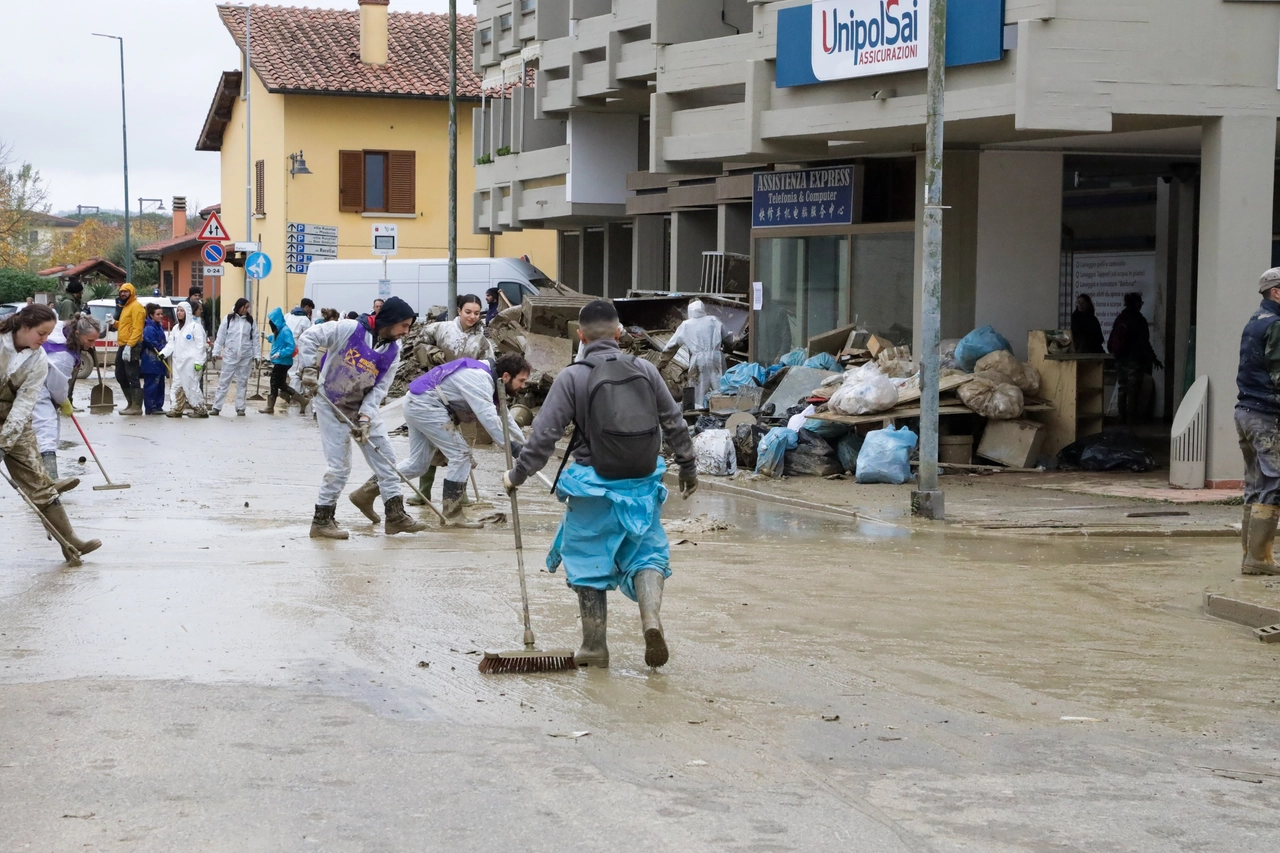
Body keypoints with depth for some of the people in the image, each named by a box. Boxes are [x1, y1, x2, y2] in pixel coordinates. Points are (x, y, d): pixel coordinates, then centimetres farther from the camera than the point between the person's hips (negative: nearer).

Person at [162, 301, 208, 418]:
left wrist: (199, 361, -16)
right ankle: (176, 409, 10)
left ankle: (201, 410, 1)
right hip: (178, 361, 7)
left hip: (190, 362, -7)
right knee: (178, 385, 6)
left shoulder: (195, 326, -5)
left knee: (192, 386, -7)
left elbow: (200, 345, -10)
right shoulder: (176, 328, 18)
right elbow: (171, 344, 15)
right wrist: (163, 353, -2)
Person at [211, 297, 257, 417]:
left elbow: (255, 339, 6)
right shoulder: (228, 319, -1)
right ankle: (216, 407, 2)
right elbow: (220, 337, 1)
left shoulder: (250, 321, 5)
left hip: (246, 357, 2)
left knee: (242, 382, 8)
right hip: (230, 356, -2)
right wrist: (216, 352, -4)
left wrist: (256, 355, 1)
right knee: (224, 382, 0)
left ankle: (240, 408, 15)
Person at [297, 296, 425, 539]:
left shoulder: (393, 351, -3)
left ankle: (396, 516, 14)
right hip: (332, 407, -6)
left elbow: (379, 388, -6)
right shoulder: (350, 329, -20)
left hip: (364, 407, 6)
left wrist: (365, 417, -17)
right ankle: (322, 521, 5)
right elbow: (310, 337, -16)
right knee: (340, 466, -8)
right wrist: (309, 369, -22)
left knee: (386, 459, 5)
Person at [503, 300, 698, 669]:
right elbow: (674, 423, 7)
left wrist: (517, 476, 2)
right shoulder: (645, 370, 1)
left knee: (588, 561, 10)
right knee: (647, 552, 14)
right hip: (642, 485, 2)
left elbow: (544, 434, -9)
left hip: (594, 487, -2)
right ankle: (651, 617, -11)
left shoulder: (572, 377, -8)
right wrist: (688, 468, 20)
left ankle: (594, 647, 15)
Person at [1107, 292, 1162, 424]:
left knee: (1122, 390, 11)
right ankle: (1131, 420, -5)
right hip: (1135, 360, -6)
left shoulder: (1119, 319, 6)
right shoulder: (1139, 320, -11)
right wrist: (1153, 359, -5)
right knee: (1133, 391, -3)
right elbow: (1144, 343, -13)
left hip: (1120, 360, 6)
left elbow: (1111, 343, 10)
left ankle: (1122, 419, 14)